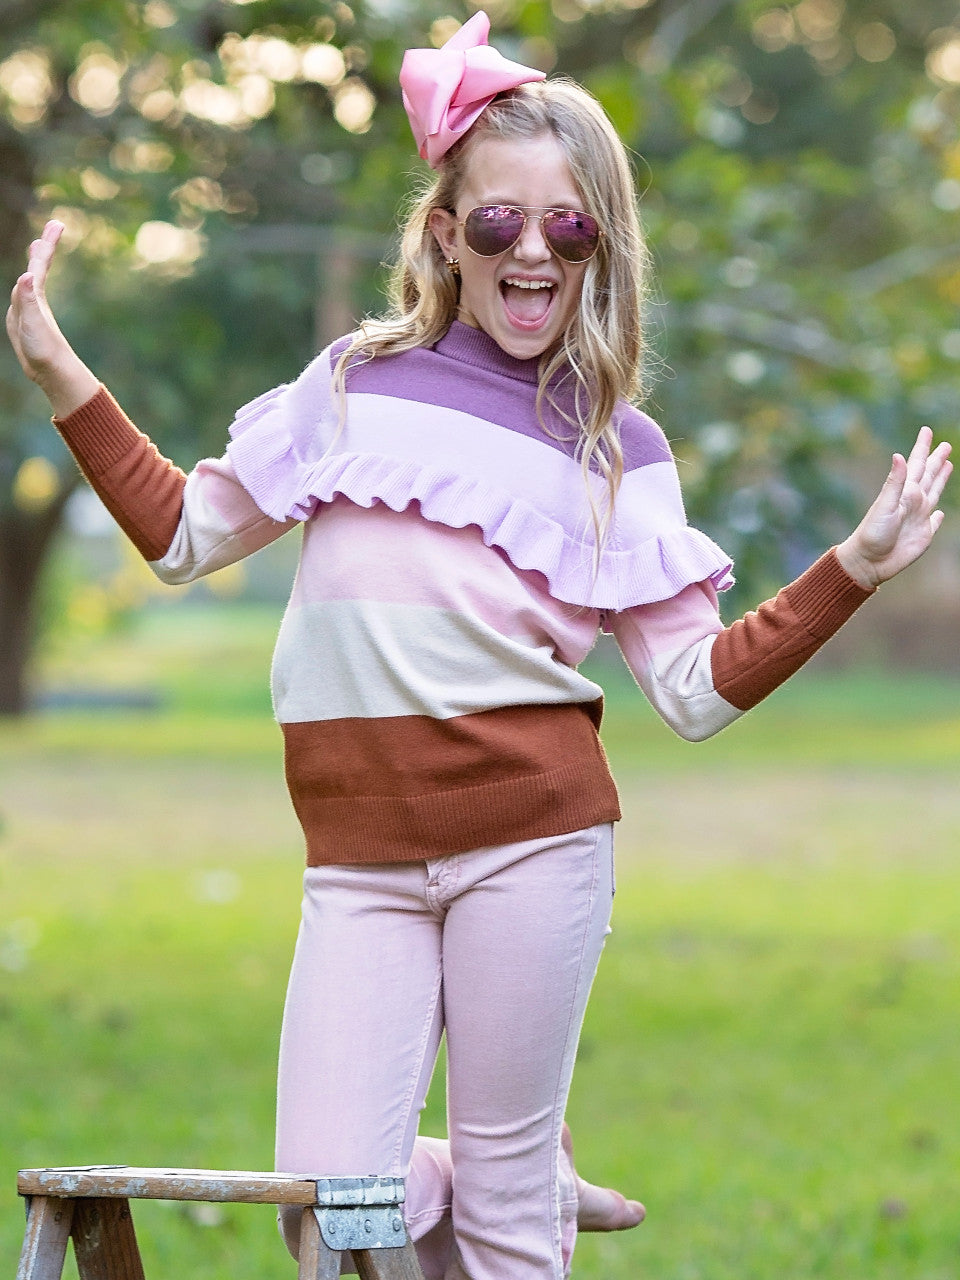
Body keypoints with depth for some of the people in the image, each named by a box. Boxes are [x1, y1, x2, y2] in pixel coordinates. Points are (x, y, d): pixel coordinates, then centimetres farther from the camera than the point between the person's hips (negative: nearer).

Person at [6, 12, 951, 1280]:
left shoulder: (619, 450, 9)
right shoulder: (360, 383, 11)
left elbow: (697, 685, 6)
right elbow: (186, 532, 18)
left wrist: (855, 568, -3)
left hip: (535, 839, -1)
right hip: (361, 856, 1)